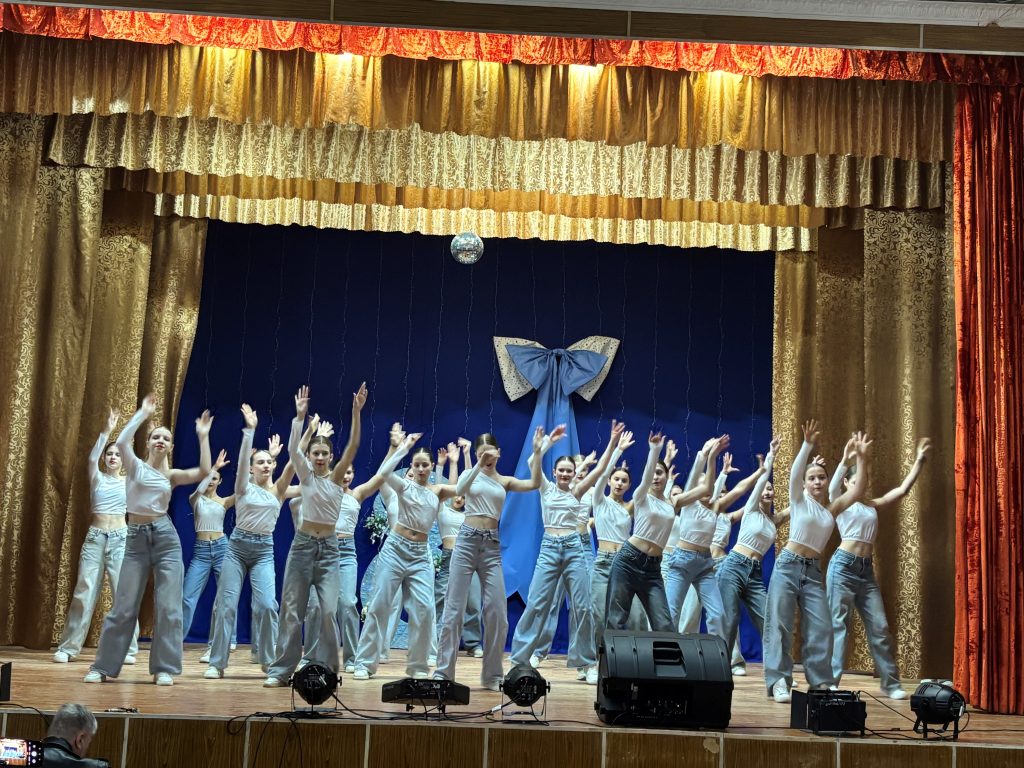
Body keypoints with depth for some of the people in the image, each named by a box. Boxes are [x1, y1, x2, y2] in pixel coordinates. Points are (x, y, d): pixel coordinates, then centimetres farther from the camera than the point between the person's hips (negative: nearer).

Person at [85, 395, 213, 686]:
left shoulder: (172, 475, 10)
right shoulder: (135, 466, 5)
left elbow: (204, 472, -6)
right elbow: (122, 441, -15)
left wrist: (203, 437, -4)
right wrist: (143, 413, -9)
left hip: (166, 536, 1)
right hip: (136, 537, -1)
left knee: (168, 606, -2)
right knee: (124, 607, 0)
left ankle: (163, 668, 5)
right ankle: (102, 667, 10)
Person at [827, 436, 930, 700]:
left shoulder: (873, 505, 18)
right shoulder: (840, 502, 3)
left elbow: (903, 490, 13)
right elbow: (832, 487, -20)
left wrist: (919, 461, 6)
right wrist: (845, 461, -36)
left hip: (866, 570, 5)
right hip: (843, 566, -5)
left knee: (879, 627, 5)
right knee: (838, 625, -5)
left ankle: (891, 684, 12)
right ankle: (830, 682, -2)